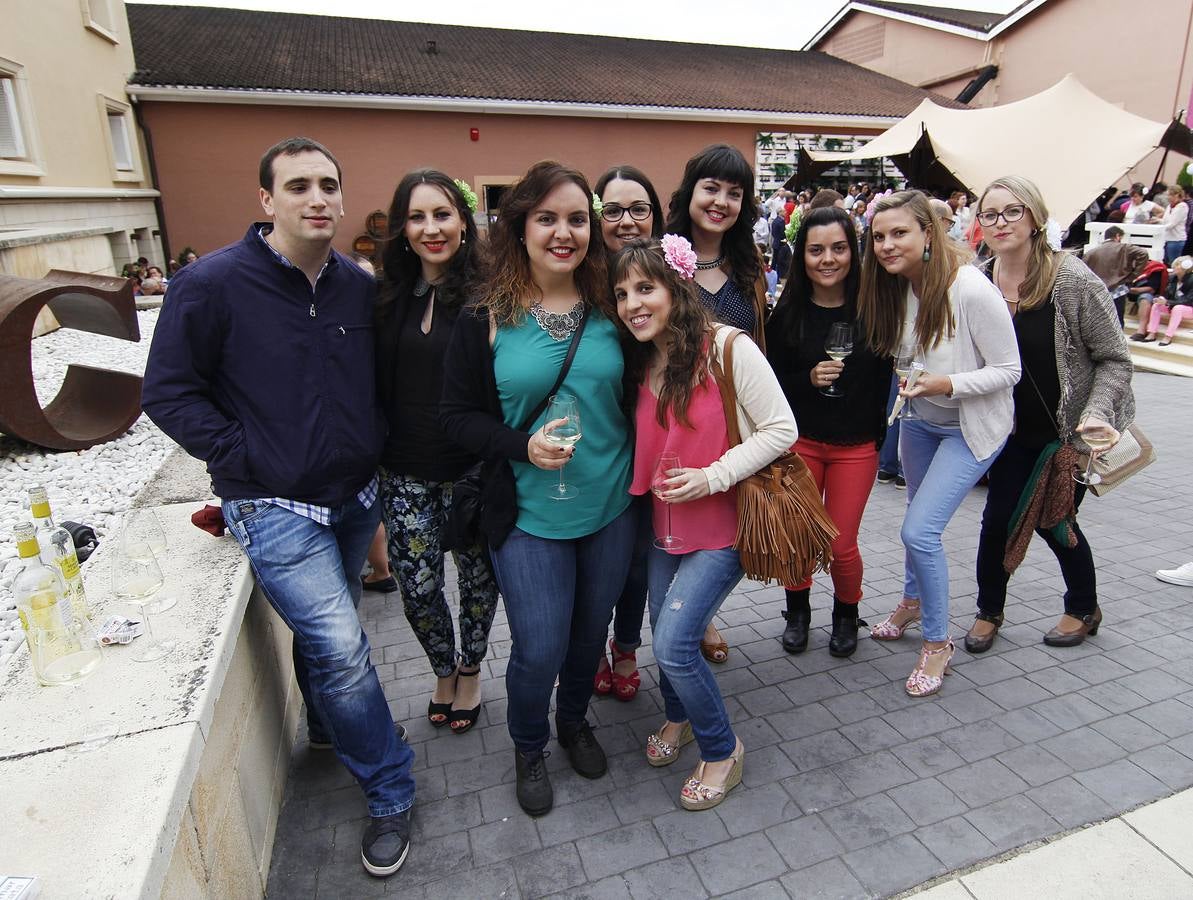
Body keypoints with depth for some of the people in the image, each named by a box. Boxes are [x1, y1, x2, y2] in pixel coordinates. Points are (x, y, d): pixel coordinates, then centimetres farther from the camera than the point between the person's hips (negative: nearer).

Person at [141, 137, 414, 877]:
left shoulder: (361, 288, 2)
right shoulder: (213, 283, -13)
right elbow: (169, 393, -8)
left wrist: (373, 453, 6)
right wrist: (246, 460, -13)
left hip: (356, 497, 5)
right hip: (276, 506, -5)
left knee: (328, 637, 22)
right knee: (341, 649, -10)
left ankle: (329, 727, 51)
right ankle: (391, 794, 12)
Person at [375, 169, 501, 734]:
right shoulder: (388, 296, 5)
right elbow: (376, 384, 10)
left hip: (469, 468, -3)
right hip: (404, 471, 4)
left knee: (477, 576, 13)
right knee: (417, 586, 8)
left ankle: (470, 671, 40)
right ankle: (443, 670, 37)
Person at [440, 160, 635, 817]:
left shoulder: (610, 308, -2)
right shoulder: (486, 318, -8)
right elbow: (457, 415, -5)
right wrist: (523, 446, -19)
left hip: (610, 507, 3)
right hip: (529, 515, -3)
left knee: (591, 630, 19)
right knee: (539, 650, 3)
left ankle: (575, 720, 50)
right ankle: (528, 747, 36)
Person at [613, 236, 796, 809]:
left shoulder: (728, 348, -17)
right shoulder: (642, 362, 3)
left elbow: (781, 429, -15)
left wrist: (711, 477, -21)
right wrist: (649, 483, 0)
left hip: (722, 525, -6)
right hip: (666, 522, 6)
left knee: (674, 643, -9)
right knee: (666, 635, 16)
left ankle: (722, 751, 19)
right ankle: (678, 717, 47)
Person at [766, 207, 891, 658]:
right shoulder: (788, 312, -6)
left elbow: (884, 376, 0)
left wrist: (879, 435, -3)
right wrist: (809, 378, -19)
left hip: (855, 447, -1)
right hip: (799, 442, 1)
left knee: (842, 545, 3)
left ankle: (846, 615, 34)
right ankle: (797, 613, 36)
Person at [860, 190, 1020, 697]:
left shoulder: (972, 290, -27)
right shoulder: (894, 286, -8)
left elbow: (1008, 371, -20)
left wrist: (946, 384, -31)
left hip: (972, 427, -6)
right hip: (919, 421, 6)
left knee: (919, 530, -12)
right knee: (920, 519, 20)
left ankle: (937, 642, 10)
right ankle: (913, 601, 46)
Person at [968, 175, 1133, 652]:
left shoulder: (1072, 279, -19)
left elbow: (1114, 358, -13)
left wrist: (1095, 413, -26)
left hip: (1071, 430, -3)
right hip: (1014, 428, 3)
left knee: (1052, 519, 9)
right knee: (999, 517, 2)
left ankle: (1084, 608, 38)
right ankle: (989, 611, 26)